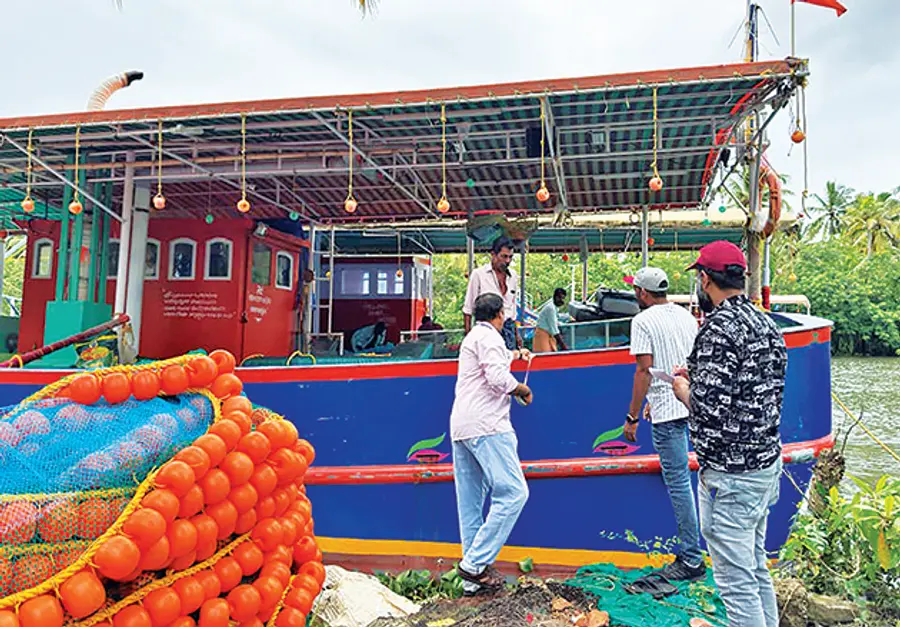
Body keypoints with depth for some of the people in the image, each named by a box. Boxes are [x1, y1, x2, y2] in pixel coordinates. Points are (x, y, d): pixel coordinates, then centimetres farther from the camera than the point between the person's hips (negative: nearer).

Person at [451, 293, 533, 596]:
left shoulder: (471, 338, 26)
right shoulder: (489, 337, -4)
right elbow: (498, 378, -19)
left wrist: (516, 354, 63)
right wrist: (522, 388, -1)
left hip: (460, 428, 10)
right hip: (485, 426, -10)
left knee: (470, 502, 7)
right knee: (513, 492, -10)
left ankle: (473, 578, 10)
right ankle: (475, 563, -13)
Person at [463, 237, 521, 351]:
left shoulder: (513, 276, 11)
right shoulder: (478, 274, -3)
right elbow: (468, 308, -1)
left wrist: (516, 333, 17)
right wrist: (468, 335, -8)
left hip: (508, 328, 4)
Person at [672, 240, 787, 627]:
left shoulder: (719, 327, -20)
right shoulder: (765, 323, 9)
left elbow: (709, 408, -25)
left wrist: (683, 388, -5)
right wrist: (697, 376, 14)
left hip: (730, 475, -10)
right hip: (767, 461, 10)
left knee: (735, 581, 1)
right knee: (757, 568, 22)